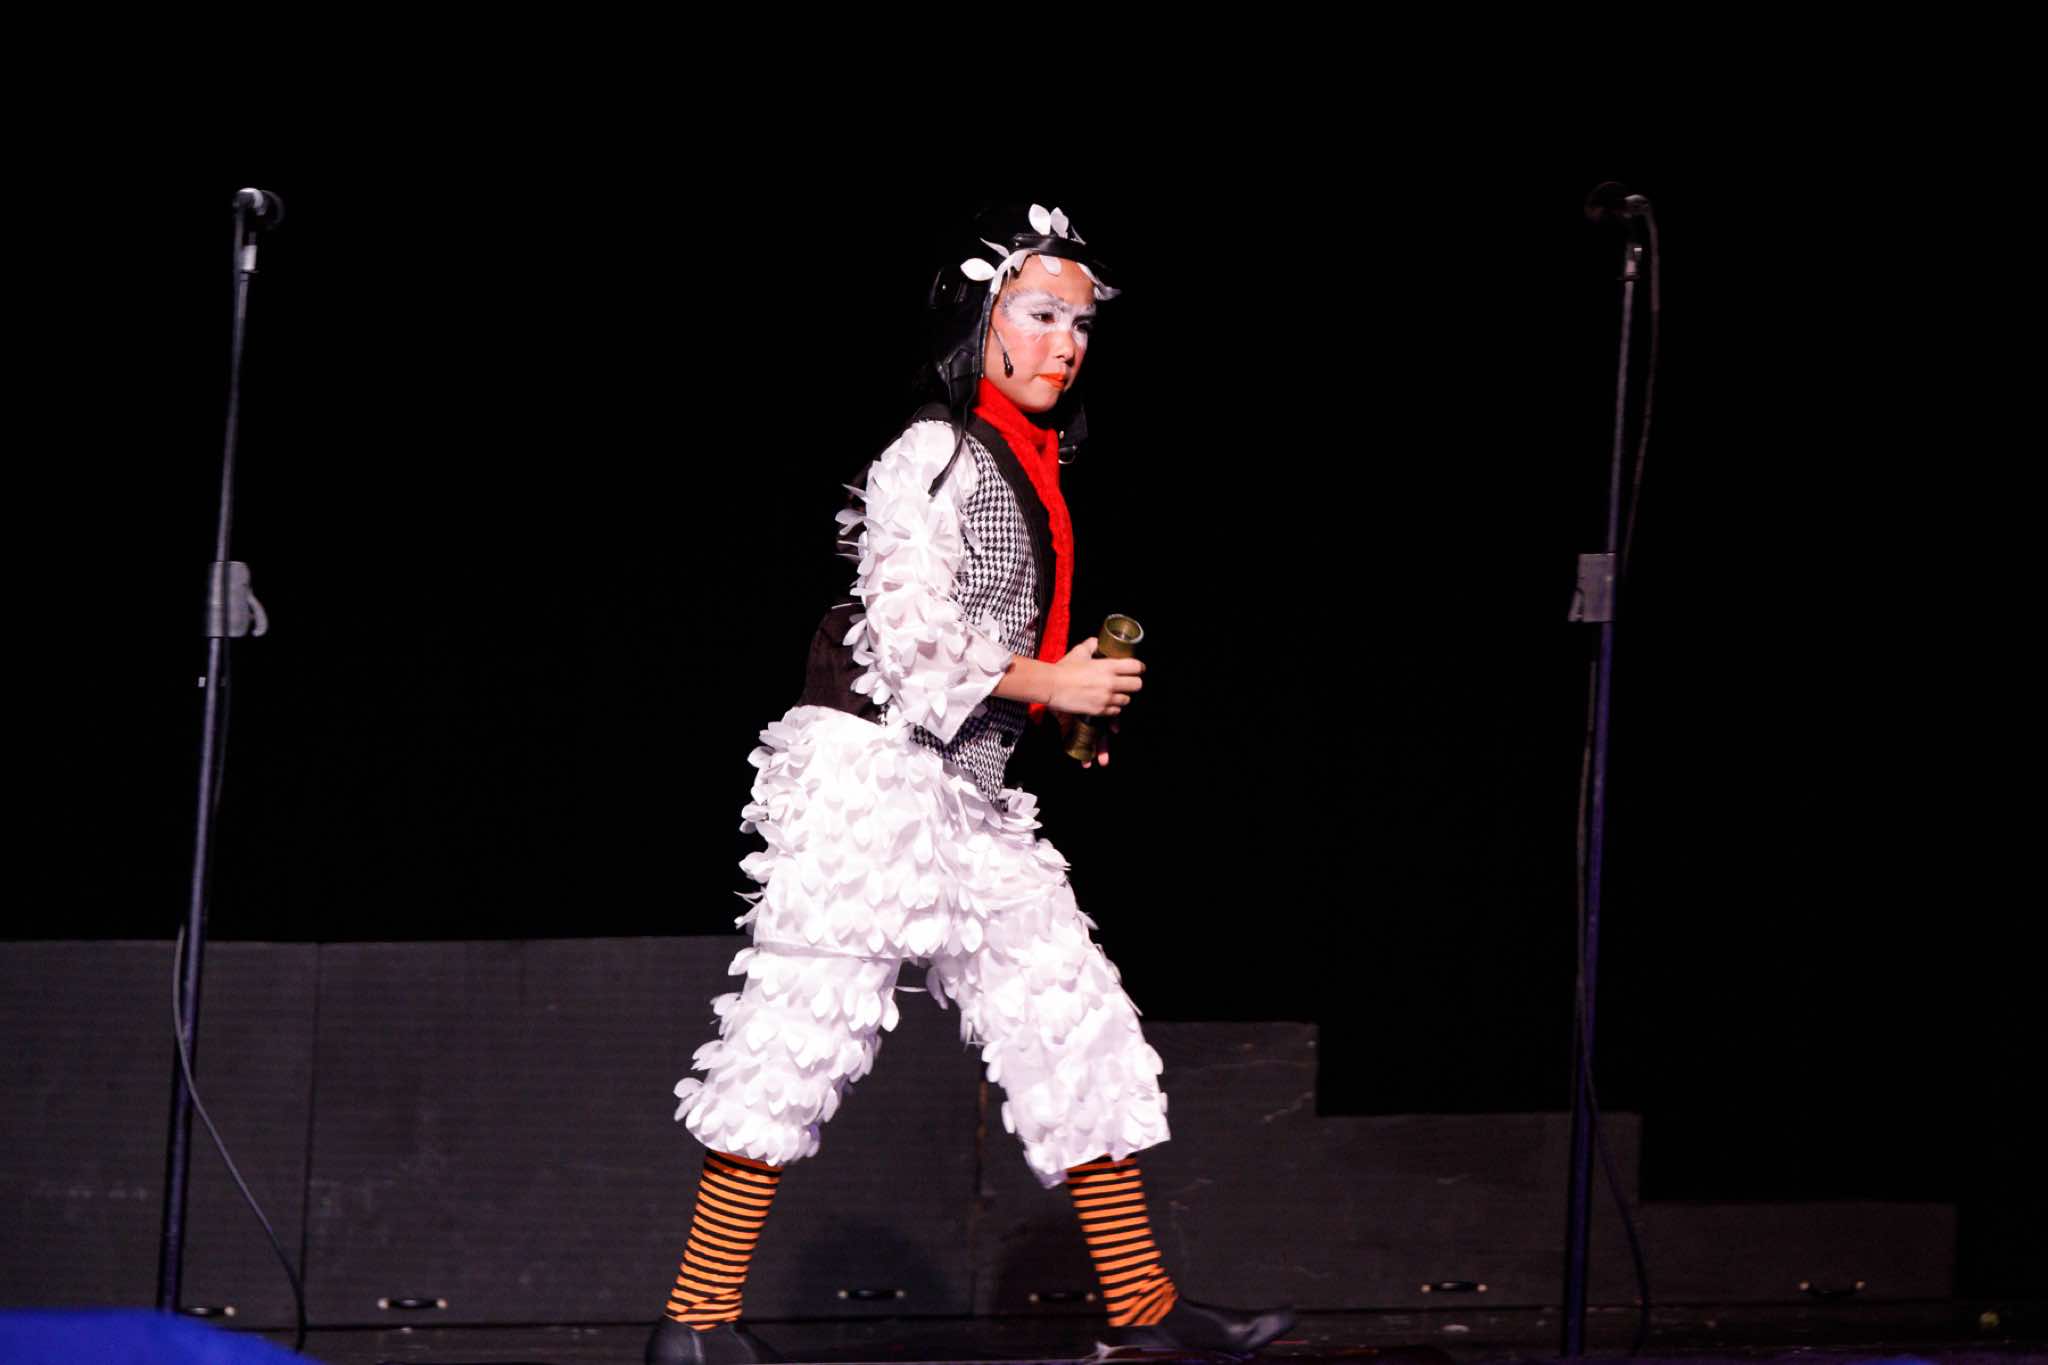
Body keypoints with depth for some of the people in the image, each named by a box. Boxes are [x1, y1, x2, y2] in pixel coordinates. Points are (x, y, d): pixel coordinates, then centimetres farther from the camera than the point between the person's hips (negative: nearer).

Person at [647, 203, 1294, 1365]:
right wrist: (1052, 684, -11)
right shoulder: (937, 453, -10)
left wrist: (1075, 714, 13)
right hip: (873, 775, -9)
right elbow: (910, 637, -18)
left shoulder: (1029, 471, 18)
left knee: (1073, 1021, 6)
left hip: (966, 794, 10)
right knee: (810, 1025, -10)